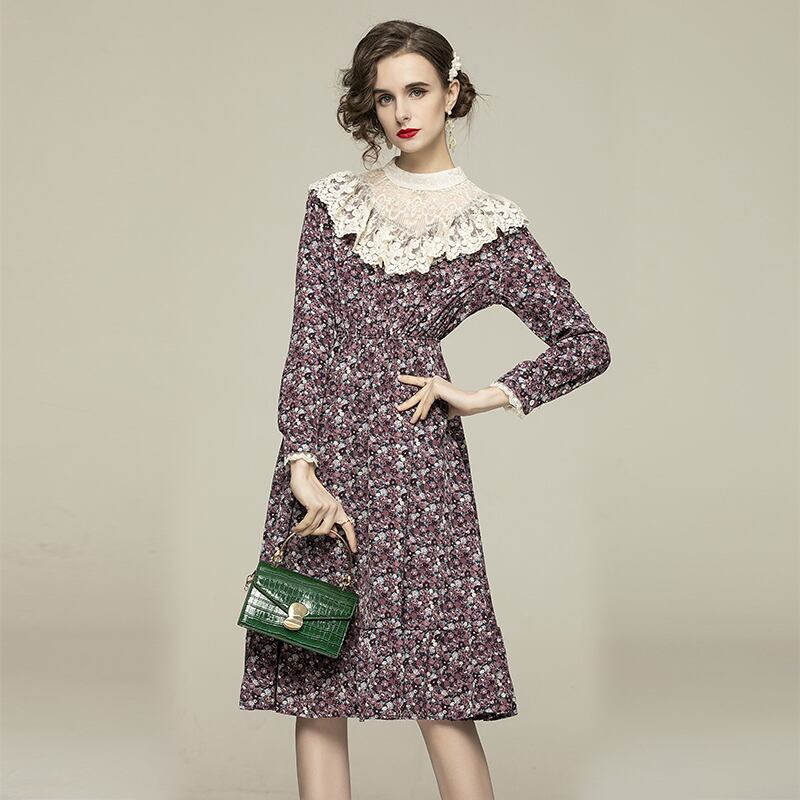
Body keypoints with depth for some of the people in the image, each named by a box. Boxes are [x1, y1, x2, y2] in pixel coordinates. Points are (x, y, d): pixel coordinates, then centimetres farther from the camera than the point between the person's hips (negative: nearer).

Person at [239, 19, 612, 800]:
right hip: (321, 453, 3)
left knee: (438, 689, -3)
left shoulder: (491, 228, 5)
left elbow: (586, 344, 8)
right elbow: (308, 340, 4)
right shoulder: (334, 203, 11)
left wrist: (483, 396, -2)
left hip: (416, 460, -3)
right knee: (310, 685, 4)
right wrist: (303, 464, -6)